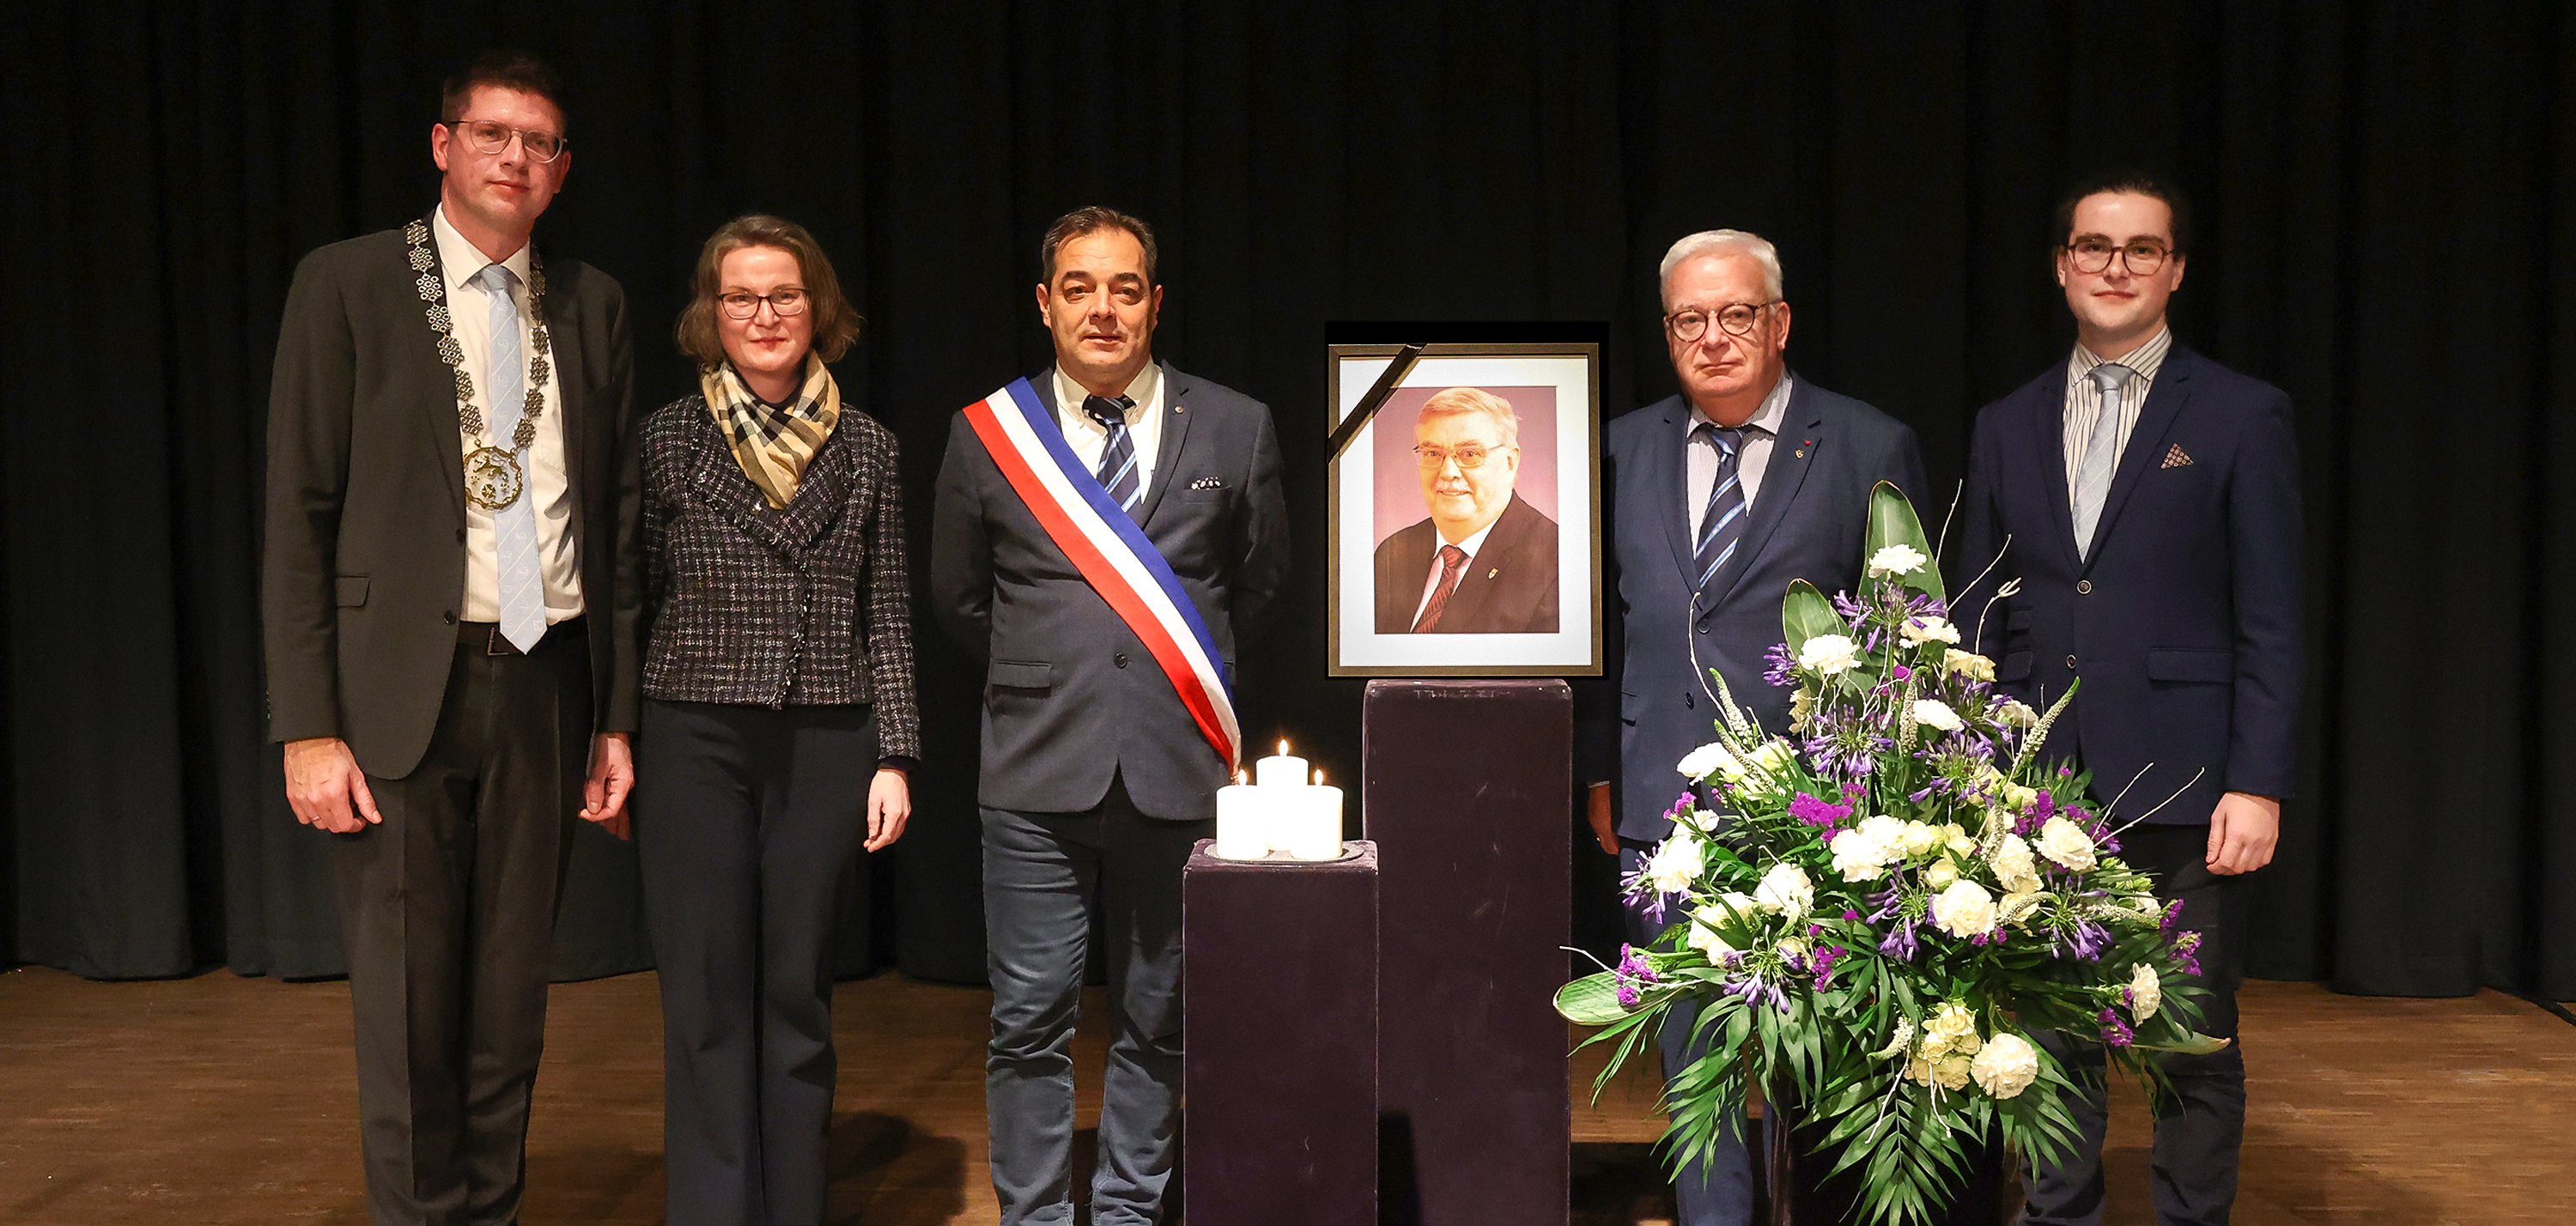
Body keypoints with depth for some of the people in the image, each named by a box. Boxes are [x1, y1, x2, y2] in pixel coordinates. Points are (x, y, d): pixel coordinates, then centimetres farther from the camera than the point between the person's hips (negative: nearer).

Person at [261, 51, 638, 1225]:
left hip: (545, 686, 3)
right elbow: (298, 515, -3)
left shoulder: (591, 304, 10)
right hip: (402, 687, -3)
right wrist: (307, 728, -9)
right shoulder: (347, 283, 0)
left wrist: (617, 715, 8)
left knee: (511, 1002, 9)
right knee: (408, 1009, 2)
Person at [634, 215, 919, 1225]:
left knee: (799, 994, 7)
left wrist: (894, 758, 2)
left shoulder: (865, 448, 6)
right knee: (708, 999, 2)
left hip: (825, 746, 1)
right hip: (697, 741, -1)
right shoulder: (667, 439, 3)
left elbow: (887, 614, 7)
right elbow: (631, 600, 5)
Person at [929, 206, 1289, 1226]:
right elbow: (958, 598, 15)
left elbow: (1261, 581, 16)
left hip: (1180, 769, 1)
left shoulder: (1237, 429, 3)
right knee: (1031, 1023, 3)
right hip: (1039, 770, 0)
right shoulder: (987, 433, 3)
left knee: (1155, 1021, 10)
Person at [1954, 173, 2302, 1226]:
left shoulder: (2241, 417, 0)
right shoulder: (2007, 427, 11)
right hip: (2037, 783, 3)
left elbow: (2270, 625, -3)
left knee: (2195, 1042, 6)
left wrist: (2259, 784, -10)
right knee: (2052, 1037, 11)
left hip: (2179, 783, -3)